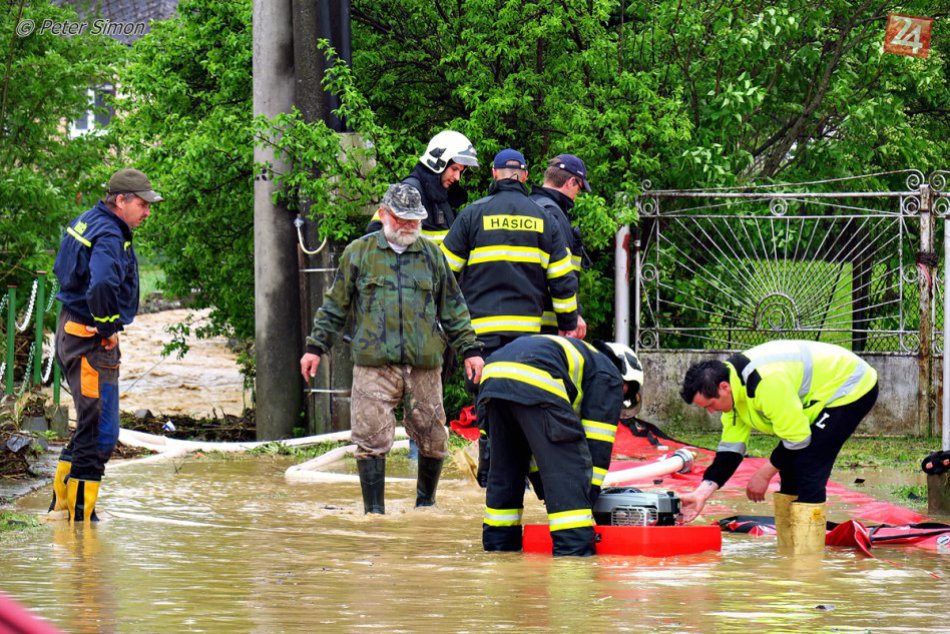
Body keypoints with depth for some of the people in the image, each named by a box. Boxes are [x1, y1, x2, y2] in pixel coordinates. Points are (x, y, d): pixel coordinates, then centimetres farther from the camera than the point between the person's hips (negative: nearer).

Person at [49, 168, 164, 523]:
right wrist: (108, 329, -22)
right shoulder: (109, 237, -20)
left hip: (71, 331, 11)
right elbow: (101, 284, -38)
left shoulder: (84, 223, 13)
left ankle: (61, 503, 28)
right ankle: (80, 517, -5)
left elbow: (62, 269, 27)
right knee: (100, 434, -7)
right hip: (92, 343, -11)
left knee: (91, 426, 21)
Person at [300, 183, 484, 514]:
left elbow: (453, 309, 18)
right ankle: (374, 509, 0)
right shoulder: (359, 253, 9)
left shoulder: (431, 255, 14)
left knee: (432, 438, 6)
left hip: (424, 365, 2)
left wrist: (470, 350, 11)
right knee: (372, 438, -7)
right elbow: (335, 305, 14)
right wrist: (315, 347, 11)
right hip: (374, 363, -2)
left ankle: (426, 500, 26)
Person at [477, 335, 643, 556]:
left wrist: (547, 493, 39)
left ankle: (498, 538, 25)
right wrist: (590, 495, 14)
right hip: (535, 383, -8)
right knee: (568, 465, -3)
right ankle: (574, 543, -10)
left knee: (505, 464, 22)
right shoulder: (610, 378, 20)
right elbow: (598, 446, 11)